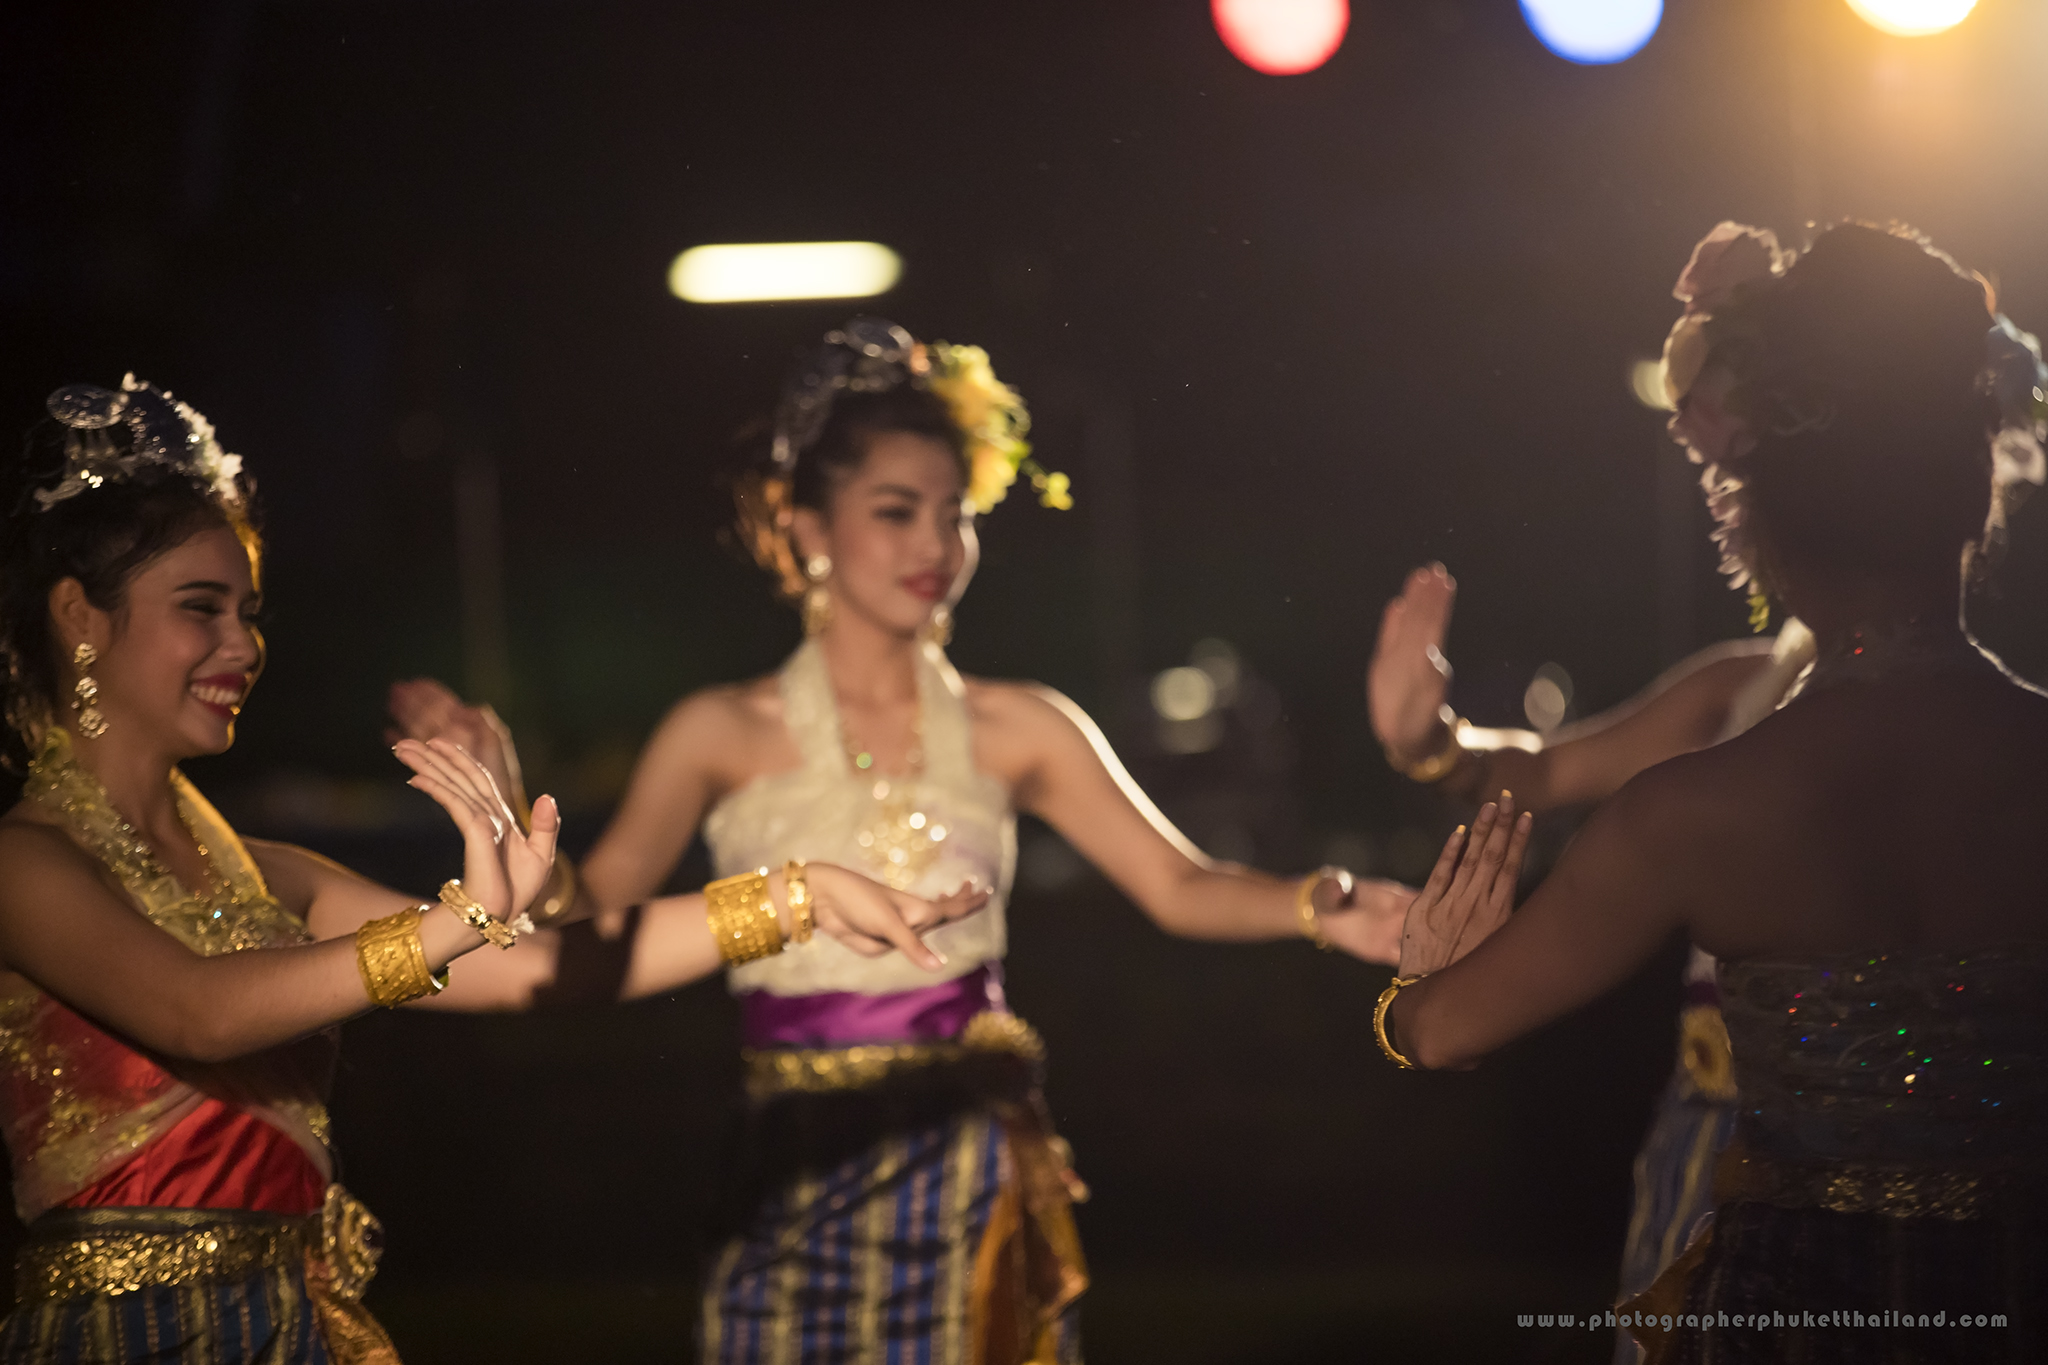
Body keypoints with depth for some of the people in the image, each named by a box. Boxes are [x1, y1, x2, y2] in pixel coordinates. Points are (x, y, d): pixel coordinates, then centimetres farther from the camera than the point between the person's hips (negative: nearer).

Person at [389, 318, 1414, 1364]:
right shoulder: (728, 735, 1)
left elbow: (1179, 887, -2)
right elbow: (588, 907, -3)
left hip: (973, 1185, 1)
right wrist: (497, 801, -18)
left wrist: (1323, 909, -19)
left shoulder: (1014, 730, 3)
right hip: (799, 1188, 0)